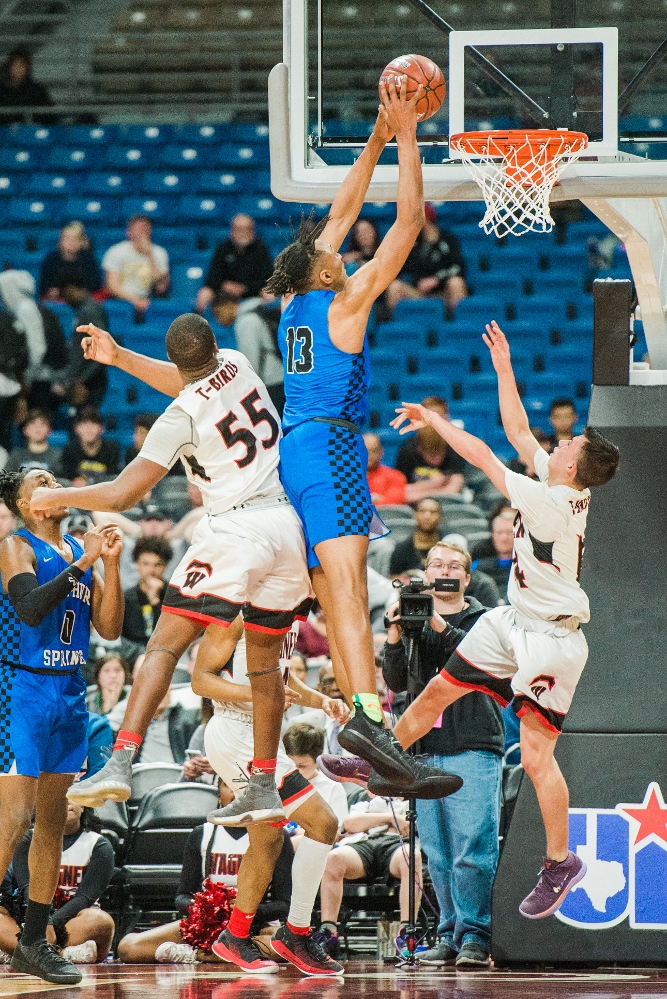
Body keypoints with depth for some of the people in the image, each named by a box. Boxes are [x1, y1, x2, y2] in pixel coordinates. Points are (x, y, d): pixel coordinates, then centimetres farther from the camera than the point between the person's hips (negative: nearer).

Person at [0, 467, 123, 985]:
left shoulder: (80, 552, 14)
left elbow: (109, 628, 9)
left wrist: (110, 564, -2)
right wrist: (83, 563, -20)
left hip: (69, 694, 7)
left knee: (53, 821, 9)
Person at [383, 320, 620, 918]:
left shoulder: (553, 502, -25)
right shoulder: (562, 486, -1)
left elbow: (484, 457, -19)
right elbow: (517, 432, 12)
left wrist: (432, 419, -9)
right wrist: (503, 368, 11)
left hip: (550, 639, -10)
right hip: (516, 621, 10)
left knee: (536, 754, -10)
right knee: (439, 691, 18)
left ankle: (560, 861, 0)